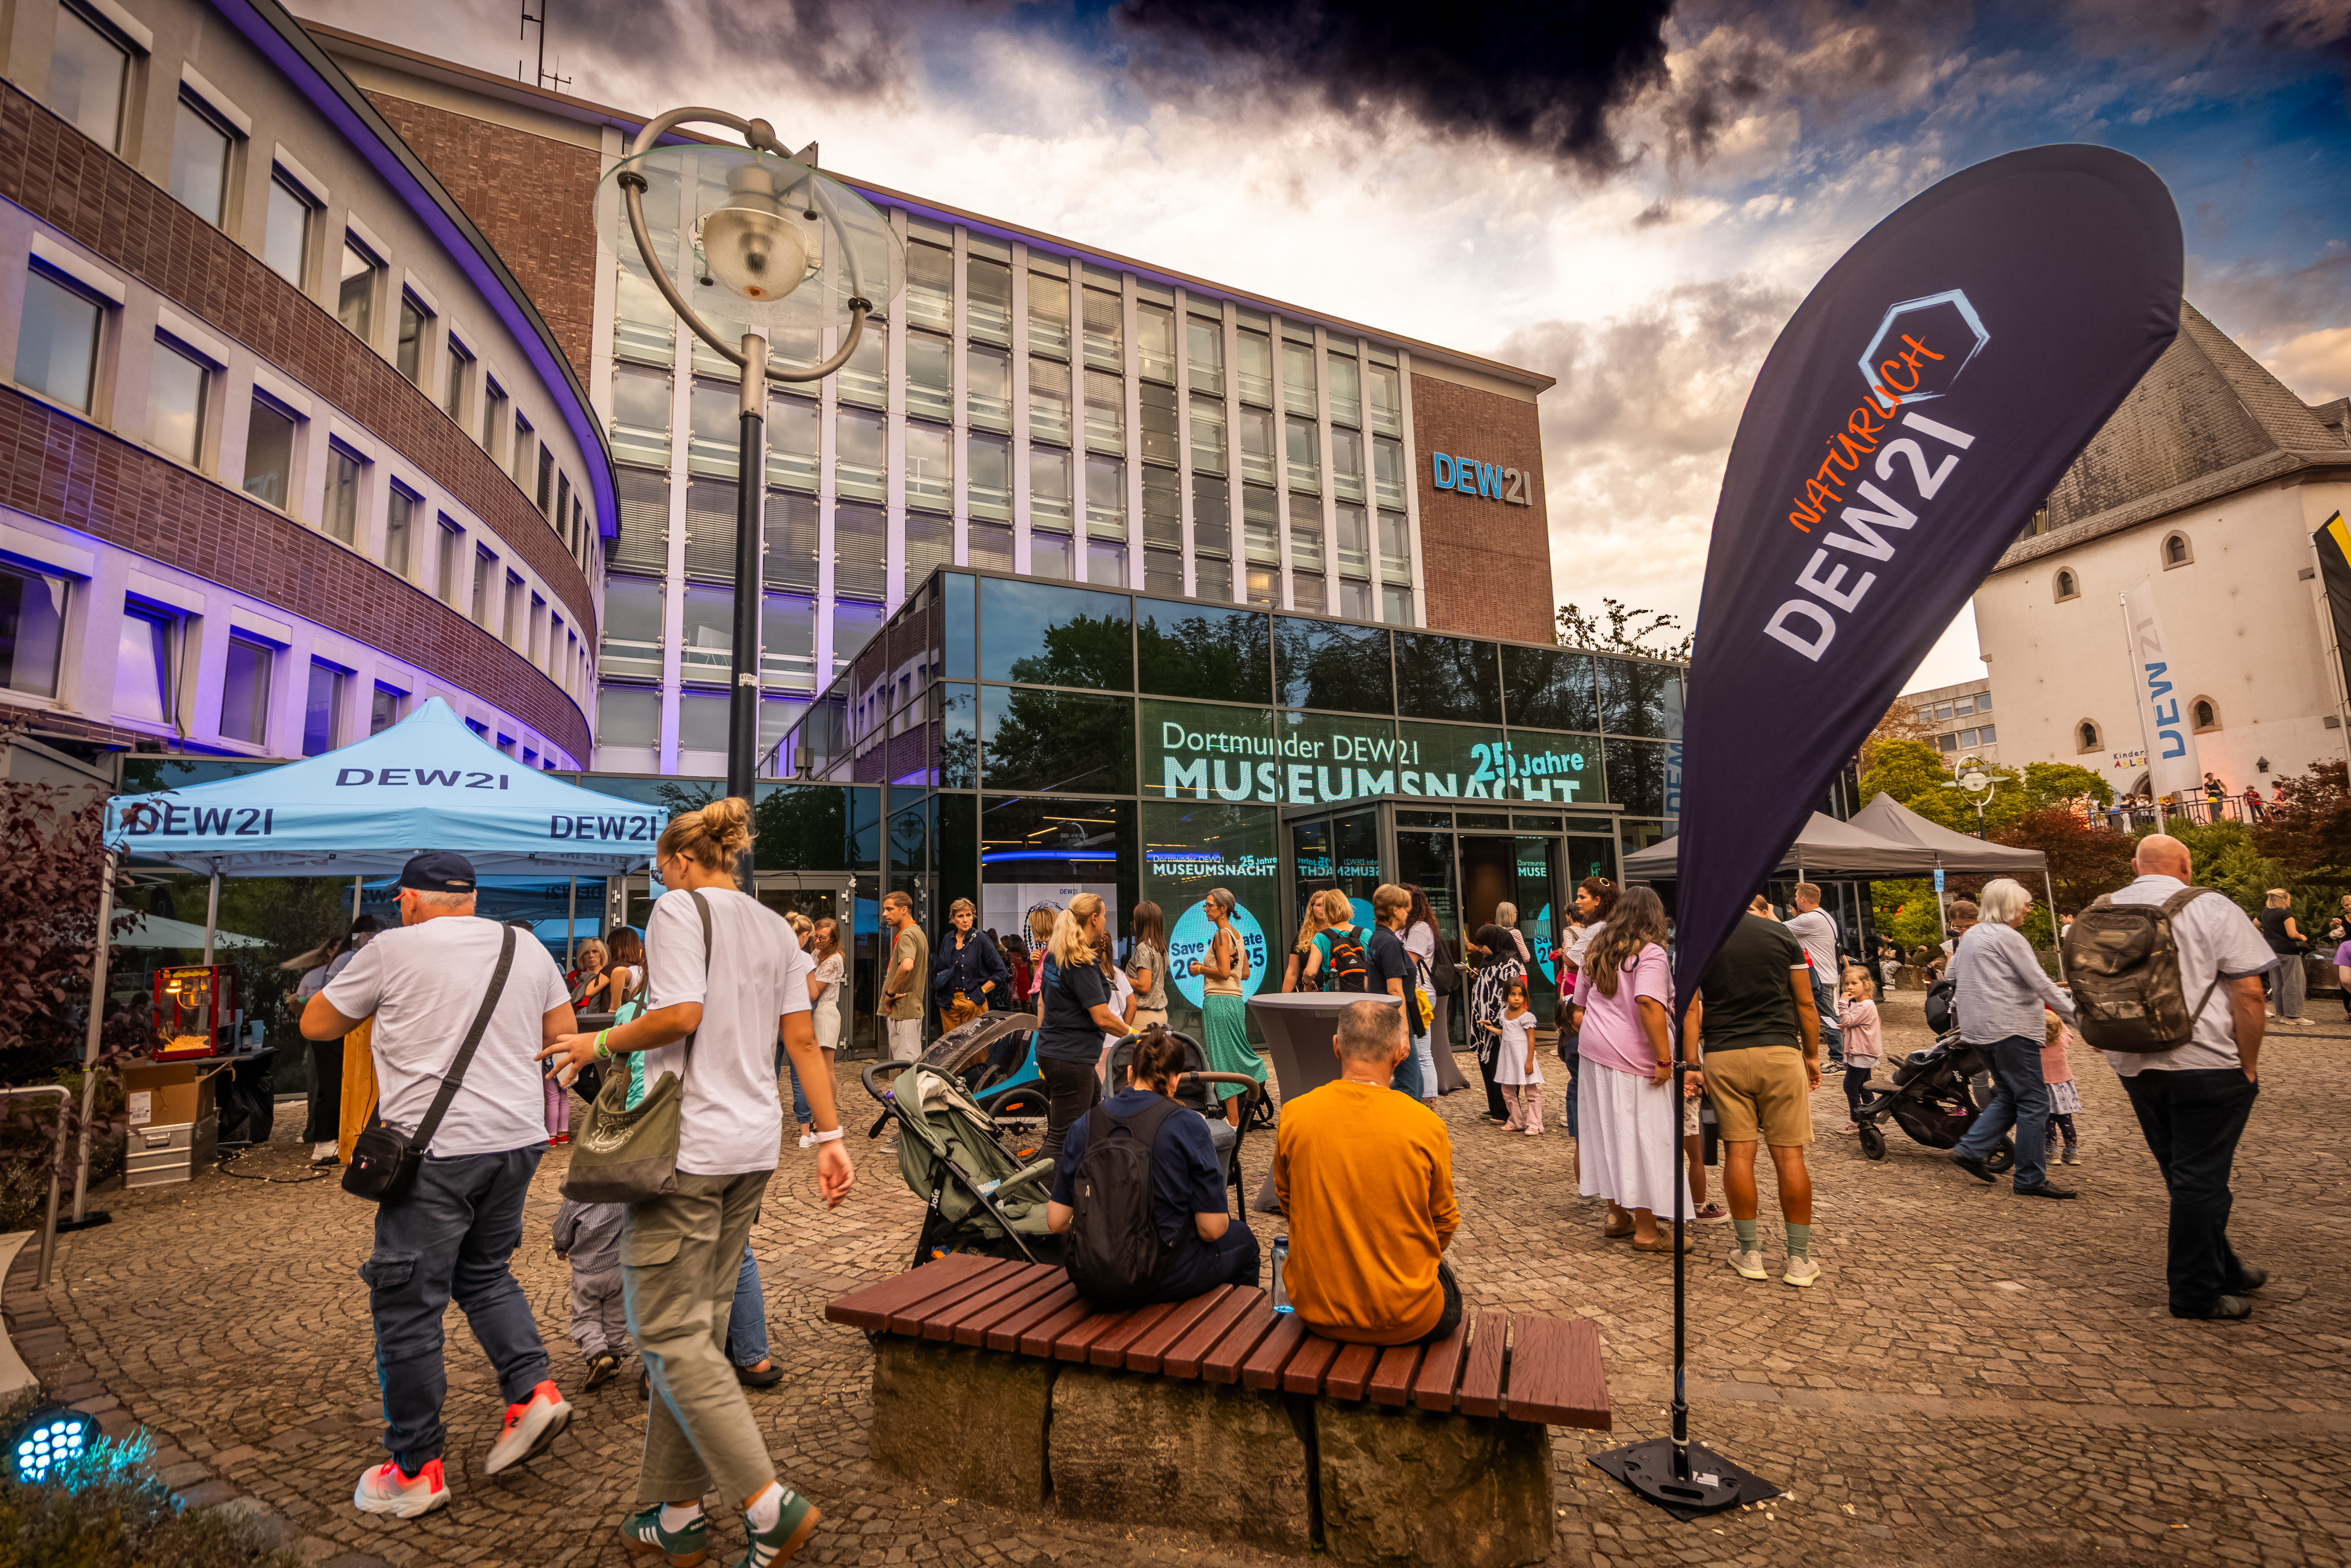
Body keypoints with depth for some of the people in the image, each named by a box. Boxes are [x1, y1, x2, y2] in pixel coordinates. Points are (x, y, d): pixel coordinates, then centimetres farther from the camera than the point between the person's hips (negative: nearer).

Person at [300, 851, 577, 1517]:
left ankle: (416, 1469, 17)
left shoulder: (394, 949, -5)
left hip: (438, 1148, -5)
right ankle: (534, 1389, 12)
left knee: (408, 1307, 7)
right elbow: (563, 1036, 12)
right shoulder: (528, 949, 7)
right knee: (484, 1272, 24)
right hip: (519, 1138, 6)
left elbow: (315, 1024, 7)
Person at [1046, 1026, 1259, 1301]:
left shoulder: (1085, 1125, -5)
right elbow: (1212, 1229, -14)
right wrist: (1229, 1222, 9)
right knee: (1241, 1237, 28)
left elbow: (1056, 1222, -3)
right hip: (1166, 1283, -4)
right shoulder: (1187, 1126, -16)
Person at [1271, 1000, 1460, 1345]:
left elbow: (1287, 1203, 4)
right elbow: (1444, 1222, -1)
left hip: (1317, 1314, 2)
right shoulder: (1426, 1125, -15)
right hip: (1408, 1323, -2)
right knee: (1449, 1299, 30)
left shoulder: (1294, 1115, -11)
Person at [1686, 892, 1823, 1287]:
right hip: (1779, 1051, 0)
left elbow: (1691, 1010, -2)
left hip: (1722, 1055, 0)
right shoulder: (1781, 934, 2)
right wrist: (1812, 1055, 17)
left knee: (1738, 1151, 5)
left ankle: (1748, 1253, 13)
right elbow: (1805, 1004, 6)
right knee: (1789, 1154, 5)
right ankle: (1799, 1259, 12)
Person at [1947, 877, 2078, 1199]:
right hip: (2010, 1028, -9)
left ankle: (1970, 1150, 10)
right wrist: (2077, 1015, -11)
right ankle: (2031, 1179, 1)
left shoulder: (1971, 935, 15)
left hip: (1977, 1029, 9)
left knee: (2009, 1096, 17)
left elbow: (1952, 974, 25)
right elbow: (2041, 984, -13)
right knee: (2034, 1103, -2)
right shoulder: (2009, 938, -11)